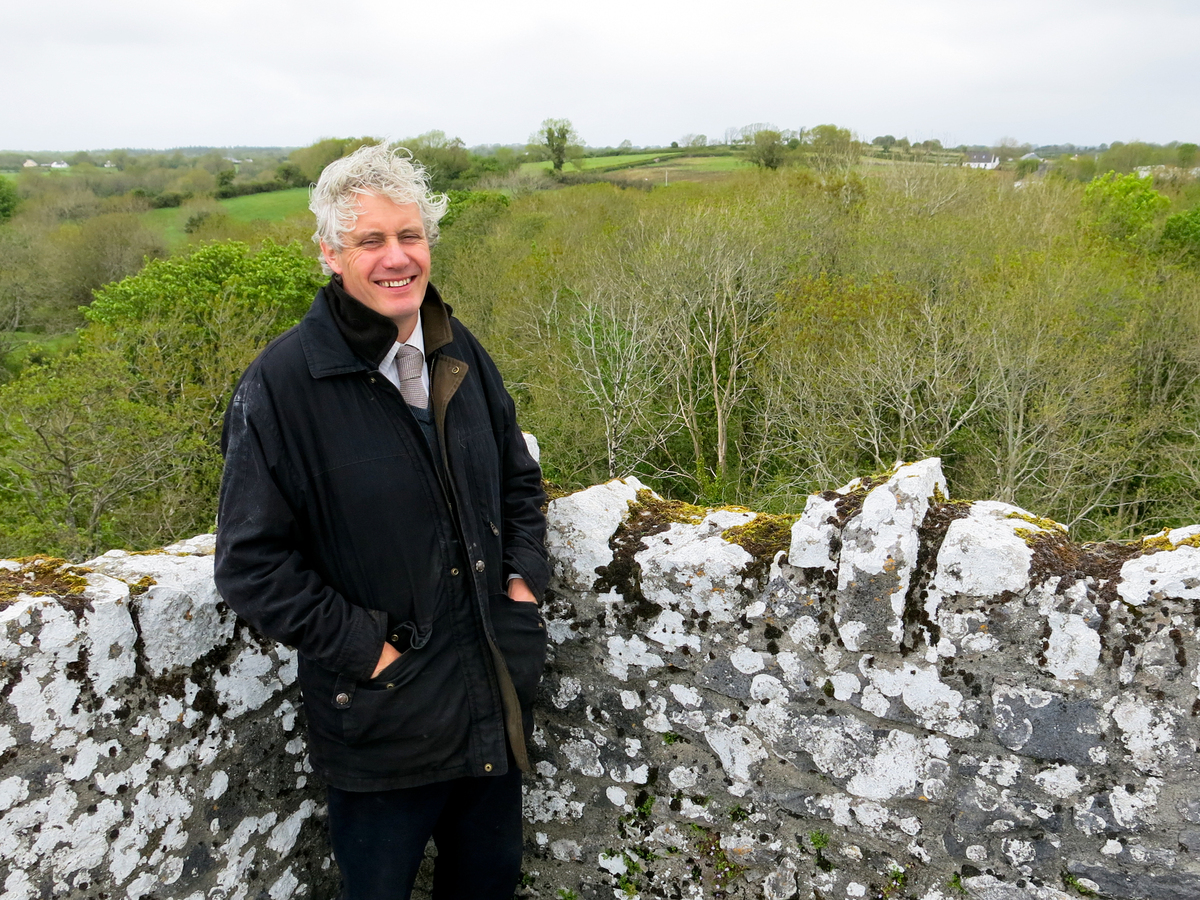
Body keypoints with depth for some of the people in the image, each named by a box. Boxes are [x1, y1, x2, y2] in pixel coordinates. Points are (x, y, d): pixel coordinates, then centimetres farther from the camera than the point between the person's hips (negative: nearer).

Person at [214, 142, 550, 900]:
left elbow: (518, 475, 13)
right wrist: (361, 647, -17)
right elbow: (251, 562, -14)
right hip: (381, 713, -4)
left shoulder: (460, 353, 0)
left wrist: (524, 578, 0)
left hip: (497, 696, 5)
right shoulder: (283, 383, -17)